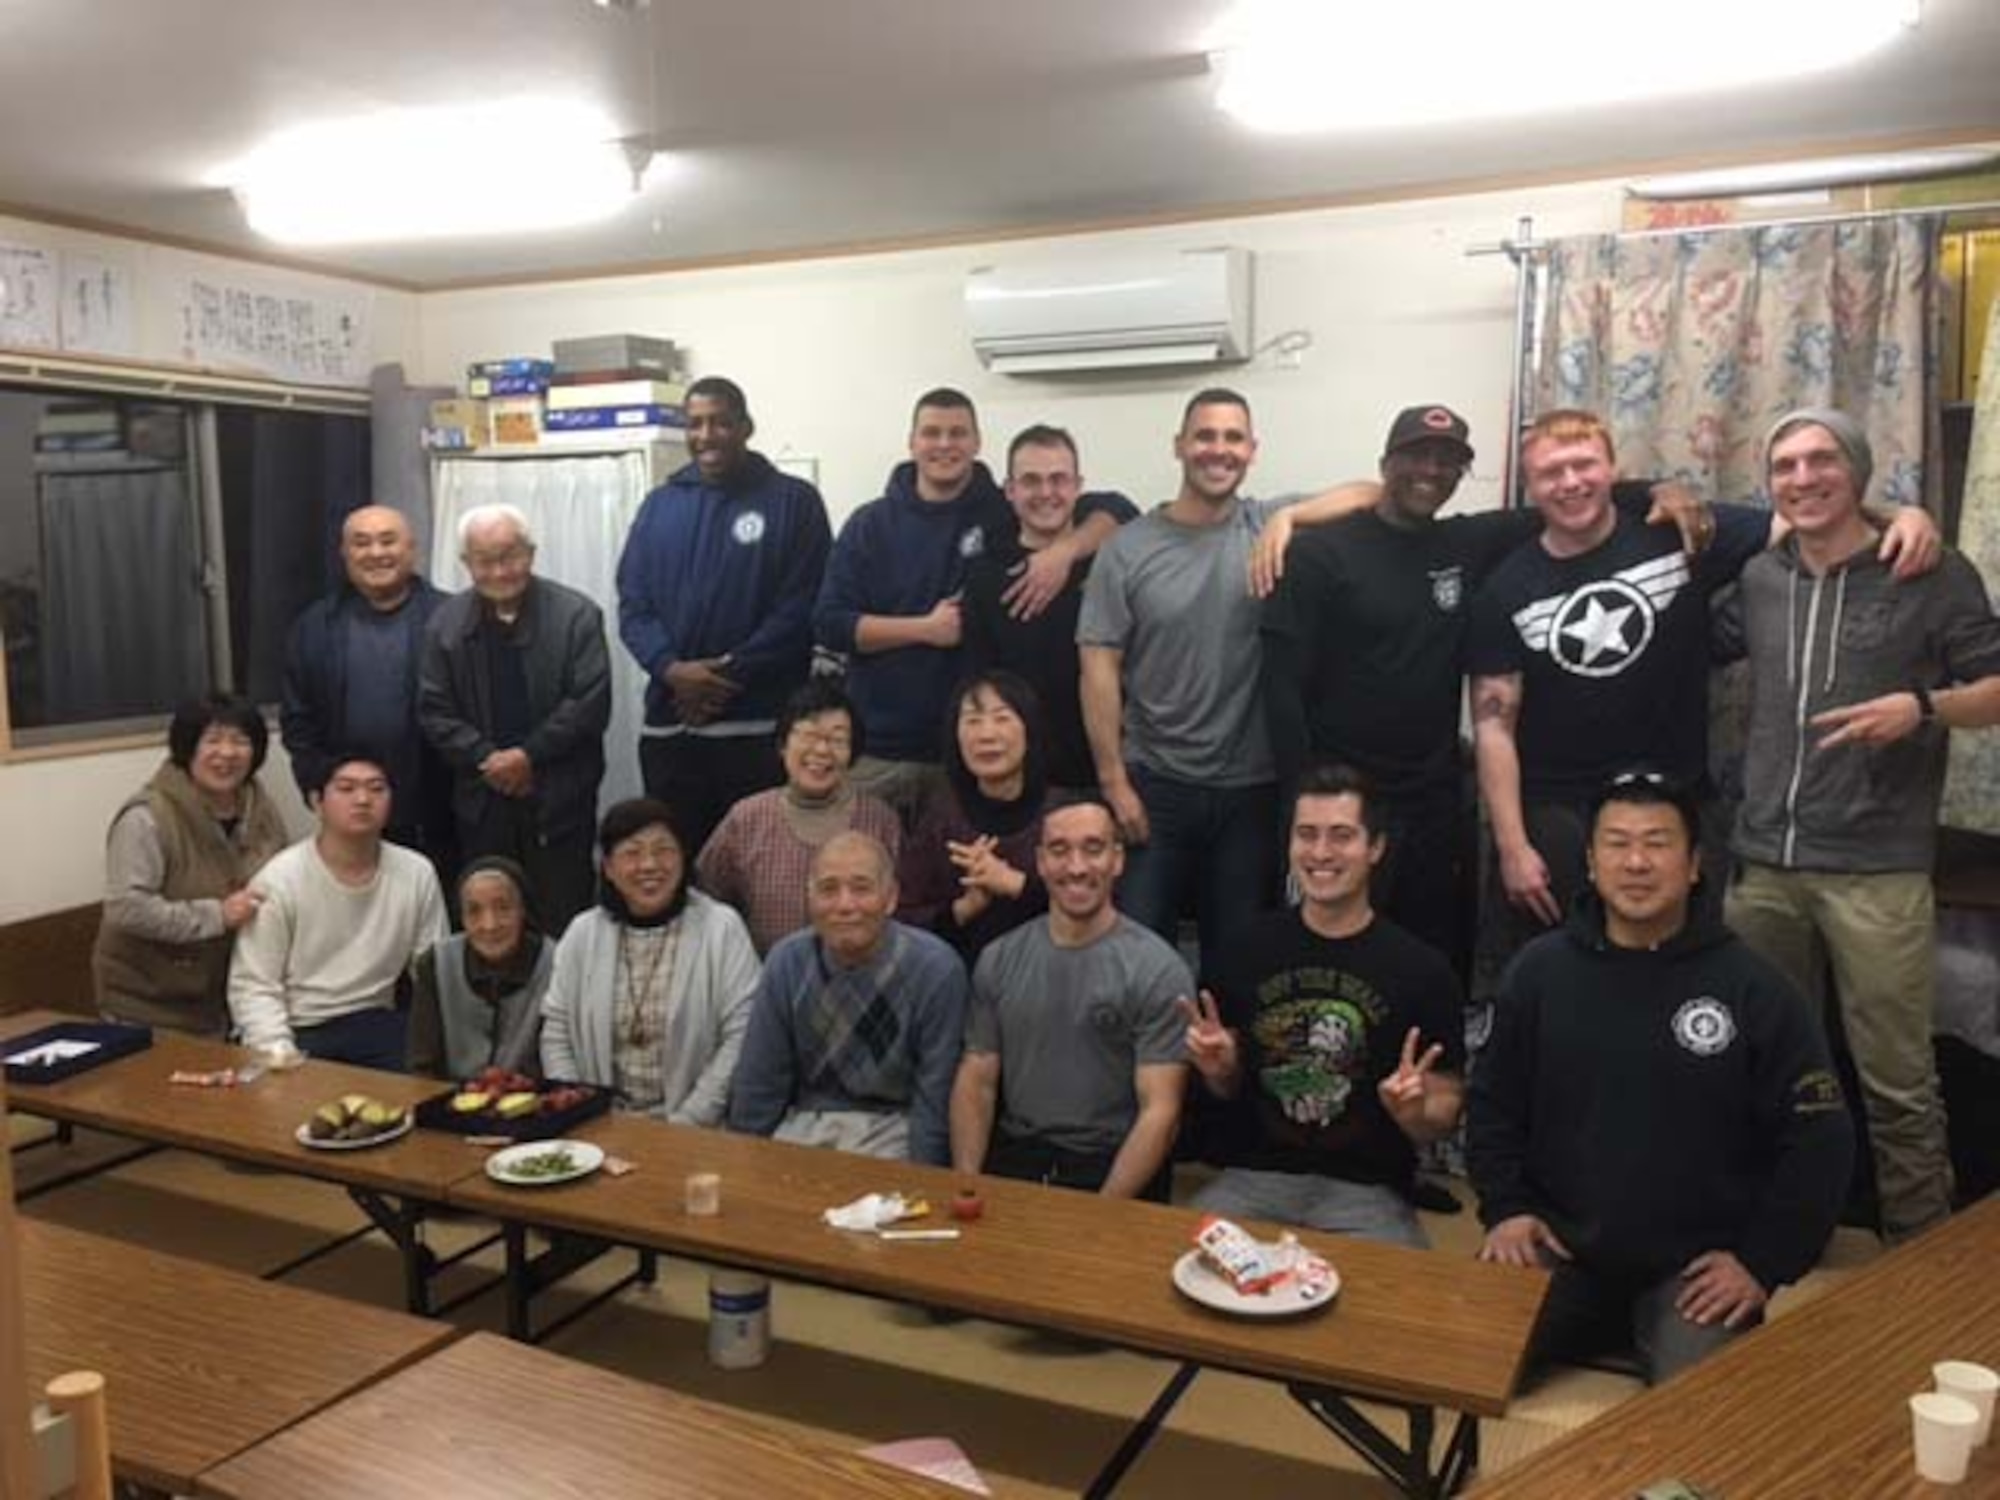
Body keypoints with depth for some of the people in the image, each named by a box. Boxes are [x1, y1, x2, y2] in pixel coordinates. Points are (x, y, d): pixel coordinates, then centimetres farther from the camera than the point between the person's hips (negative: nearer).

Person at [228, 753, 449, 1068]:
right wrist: (281, 1056, -21)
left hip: (377, 1026, 2)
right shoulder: (278, 880, -6)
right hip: (298, 1032, -2)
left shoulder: (417, 874, 1)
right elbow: (252, 986, -7)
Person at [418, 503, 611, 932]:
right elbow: (433, 710, 3)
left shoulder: (576, 614, -4)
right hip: (482, 798, 3)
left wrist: (529, 755, -13)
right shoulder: (446, 622, 6)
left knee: (562, 920, 2)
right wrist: (486, 760, -9)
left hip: (560, 796, -2)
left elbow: (591, 701, -10)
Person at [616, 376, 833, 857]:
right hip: (670, 724, 4)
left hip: (761, 725, -4)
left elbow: (800, 609, -7)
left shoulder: (794, 502, 1)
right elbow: (632, 604, 8)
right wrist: (670, 668, -10)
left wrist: (730, 675, -13)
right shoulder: (660, 505, 13)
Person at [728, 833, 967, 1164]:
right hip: (805, 1122, 3)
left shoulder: (936, 969, -14)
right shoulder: (787, 961, -4)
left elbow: (934, 1096, -9)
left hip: (893, 1126, -2)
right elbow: (758, 1085, 4)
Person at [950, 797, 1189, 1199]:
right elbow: (976, 1082, 10)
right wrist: (967, 1187, -5)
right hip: (1014, 1155, 3)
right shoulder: (999, 959, 9)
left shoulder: (1158, 970, -5)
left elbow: (1160, 1111, -9)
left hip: (1113, 1166, -2)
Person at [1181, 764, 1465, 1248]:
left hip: (1367, 1191, -2)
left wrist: (1414, 1112, -18)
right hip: (1253, 1176, 2)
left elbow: (1445, 1115, 3)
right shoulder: (1253, 946, 5)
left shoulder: (1423, 970, -4)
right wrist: (1217, 1068, -4)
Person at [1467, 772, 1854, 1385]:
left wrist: (1762, 1263, -7)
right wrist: (1505, 1207, -1)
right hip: (1560, 1248, 3)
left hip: (1696, 1268, -2)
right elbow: (1494, 1104, 11)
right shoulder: (1541, 969, 3)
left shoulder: (1754, 990, -5)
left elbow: (1818, 1140, -2)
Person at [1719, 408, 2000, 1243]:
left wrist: (1922, 707, -20)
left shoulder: (1933, 575, -2)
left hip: (1877, 872, -4)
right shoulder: (1758, 580, 10)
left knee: (1897, 1082, 0)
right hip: (1763, 866, 5)